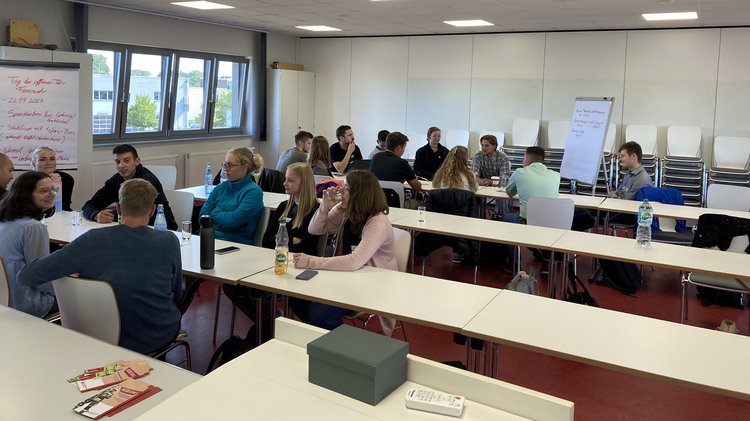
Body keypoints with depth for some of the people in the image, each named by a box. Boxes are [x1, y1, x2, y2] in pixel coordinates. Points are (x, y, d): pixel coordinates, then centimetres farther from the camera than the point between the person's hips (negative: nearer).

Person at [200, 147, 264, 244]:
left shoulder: (253, 192, -5)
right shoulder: (221, 188, 15)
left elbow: (234, 220, -14)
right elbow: (203, 214, 8)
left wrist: (214, 213, 3)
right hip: (210, 237, 6)